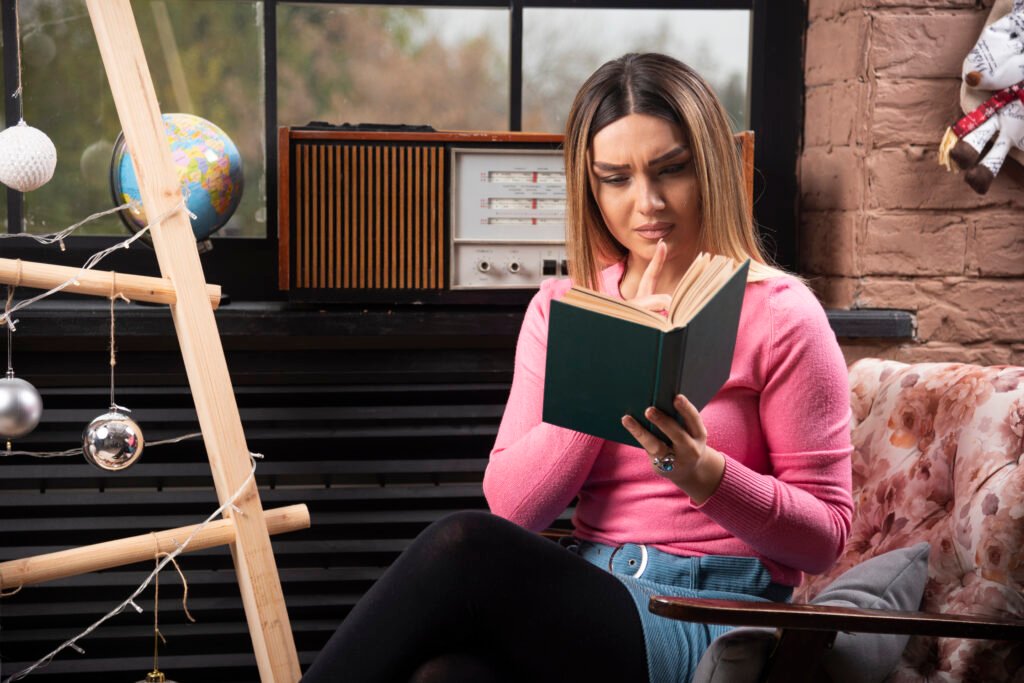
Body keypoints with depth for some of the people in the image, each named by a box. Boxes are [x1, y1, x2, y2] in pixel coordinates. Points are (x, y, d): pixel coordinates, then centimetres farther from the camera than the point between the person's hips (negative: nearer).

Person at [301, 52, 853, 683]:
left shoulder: (779, 316, 0)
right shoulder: (562, 307, 13)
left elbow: (826, 535, 0)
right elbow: (511, 505, 2)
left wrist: (705, 474, -19)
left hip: (711, 621, -3)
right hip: (588, 595, 4)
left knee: (465, 547, -30)